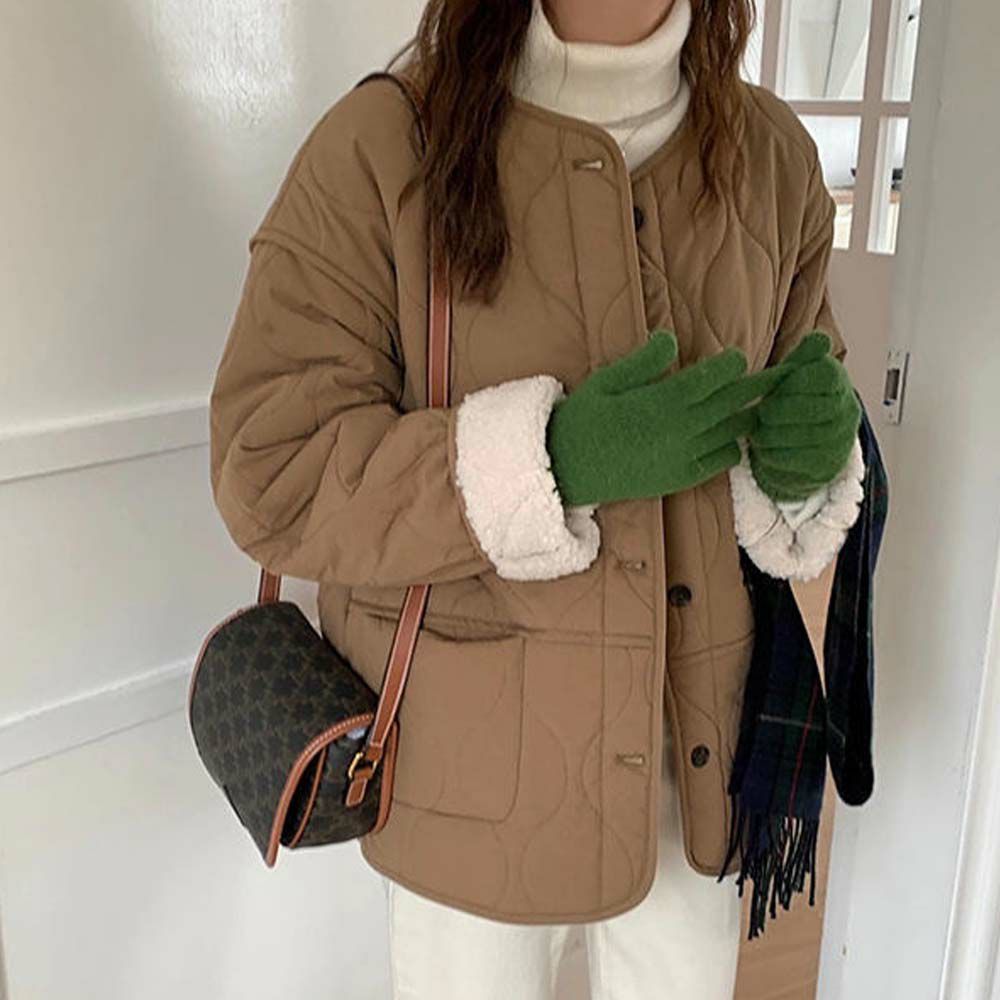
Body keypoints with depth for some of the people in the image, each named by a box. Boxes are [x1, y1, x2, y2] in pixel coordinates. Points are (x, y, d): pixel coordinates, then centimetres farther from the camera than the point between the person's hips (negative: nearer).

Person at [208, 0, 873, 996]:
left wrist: (811, 454, -16)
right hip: (474, 753, -3)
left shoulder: (770, 154, -1)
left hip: (693, 736, 4)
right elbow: (269, 476, -17)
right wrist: (550, 461, -29)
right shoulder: (380, 148, -14)